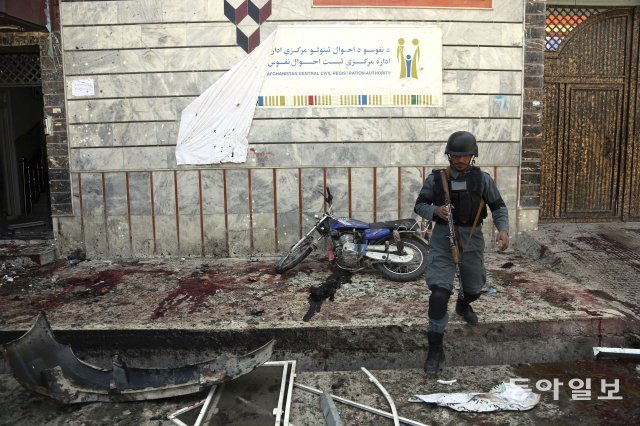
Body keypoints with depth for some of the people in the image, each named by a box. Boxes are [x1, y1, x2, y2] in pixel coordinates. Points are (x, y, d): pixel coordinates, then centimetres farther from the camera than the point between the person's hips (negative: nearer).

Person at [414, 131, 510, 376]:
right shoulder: (435, 179, -1)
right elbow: (420, 205, 6)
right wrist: (435, 211, -16)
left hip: (471, 238, 2)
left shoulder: (482, 179, 0)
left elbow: (498, 207, 2)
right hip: (443, 238, -2)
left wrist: (503, 229, -17)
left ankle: (463, 305, 58)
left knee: (474, 289, 19)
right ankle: (435, 348, -3)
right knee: (439, 292, -14)